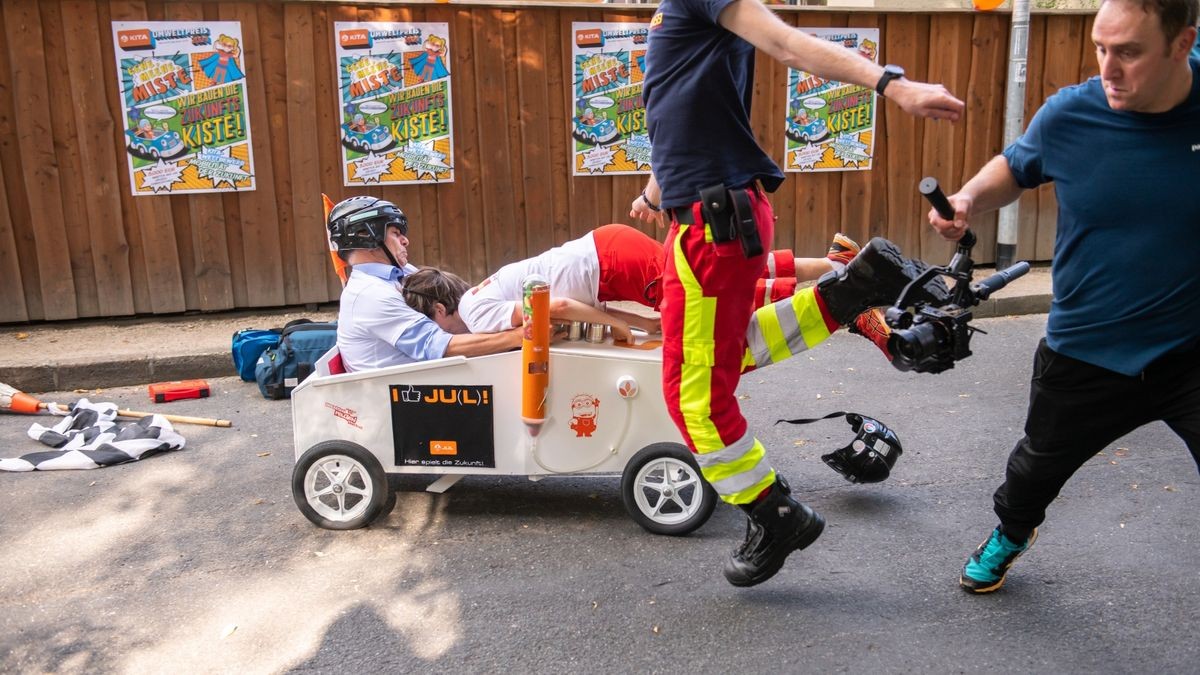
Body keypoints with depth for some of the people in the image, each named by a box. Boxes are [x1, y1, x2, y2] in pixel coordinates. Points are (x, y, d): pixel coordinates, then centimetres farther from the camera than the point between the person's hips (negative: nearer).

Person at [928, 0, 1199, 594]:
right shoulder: (1068, 115, -15)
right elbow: (1016, 166, 6)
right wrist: (970, 199, -12)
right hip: (1085, 353, 2)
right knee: (1037, 466, 23)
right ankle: (1010, 534, 57)